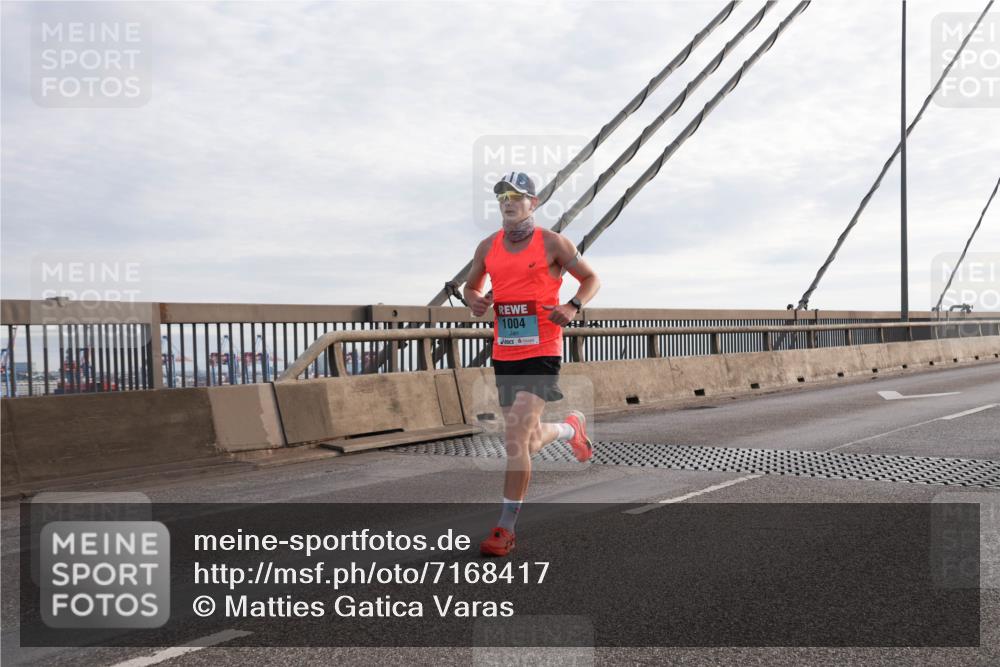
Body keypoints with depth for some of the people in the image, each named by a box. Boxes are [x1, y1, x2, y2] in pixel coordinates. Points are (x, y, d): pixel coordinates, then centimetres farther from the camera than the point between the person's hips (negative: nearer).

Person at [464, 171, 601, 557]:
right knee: (530, 442, 15)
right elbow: (471, 285, 22)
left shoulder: (552, 243, -3)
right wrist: (474, 300, -2)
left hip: (542, 353, -5)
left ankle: (506, 529, -6)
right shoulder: (488, 247, 8)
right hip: (504, 355, 6)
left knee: (515, 437, -16)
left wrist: (573, 306, -13)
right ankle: (571, 428, 50)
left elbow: (591, 278, 6)